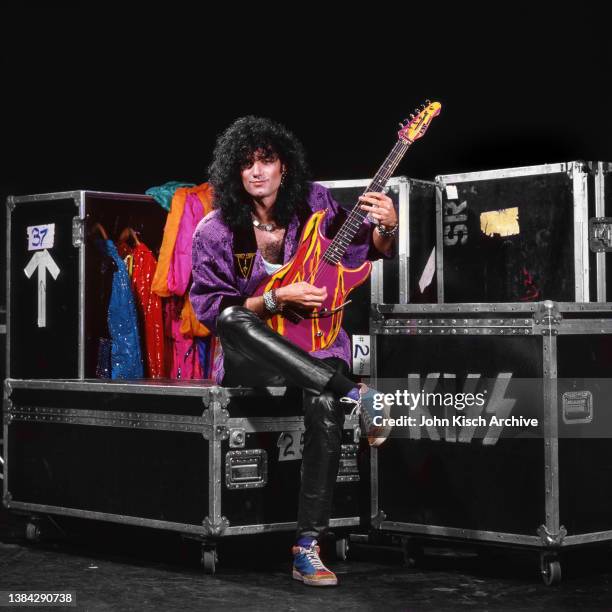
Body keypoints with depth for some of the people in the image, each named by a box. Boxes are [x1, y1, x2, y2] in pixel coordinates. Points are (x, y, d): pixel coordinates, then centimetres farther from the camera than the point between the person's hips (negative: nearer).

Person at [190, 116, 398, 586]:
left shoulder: (315, 204, 1)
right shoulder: (215, 232, -5)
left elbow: (369, 250, 10)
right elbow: (211, 309, -7)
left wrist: (386, 228, -13)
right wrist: (278, 298, -19)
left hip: (315, 346, 0)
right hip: (252, 357, 0)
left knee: (325, 405, -33)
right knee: (233, 320, -35)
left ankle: (308, 547, -27)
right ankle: (356, 395, -33)